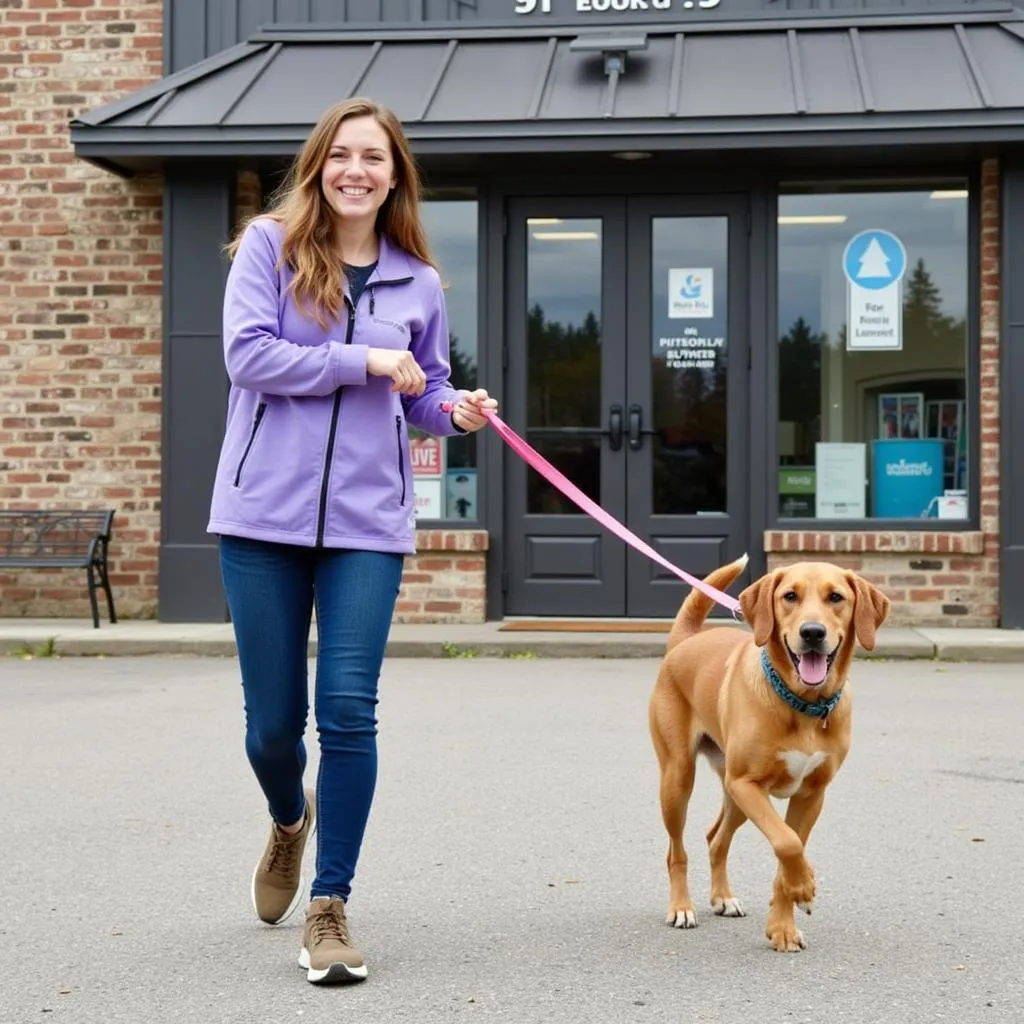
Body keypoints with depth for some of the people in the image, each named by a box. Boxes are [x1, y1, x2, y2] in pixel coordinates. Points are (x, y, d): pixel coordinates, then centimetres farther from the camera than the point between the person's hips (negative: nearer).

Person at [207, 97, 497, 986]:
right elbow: (248, 354, -11)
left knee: (348, 711, -8)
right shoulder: (269, 246, 1)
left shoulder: (419, 281, 10)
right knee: (273, 721, 6)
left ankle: (329, 908, 4)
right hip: (264, 513, -1)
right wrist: (365, 362, -12)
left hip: (367, 520, 1)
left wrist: (455, 410, -3)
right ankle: (290, 820, 42)